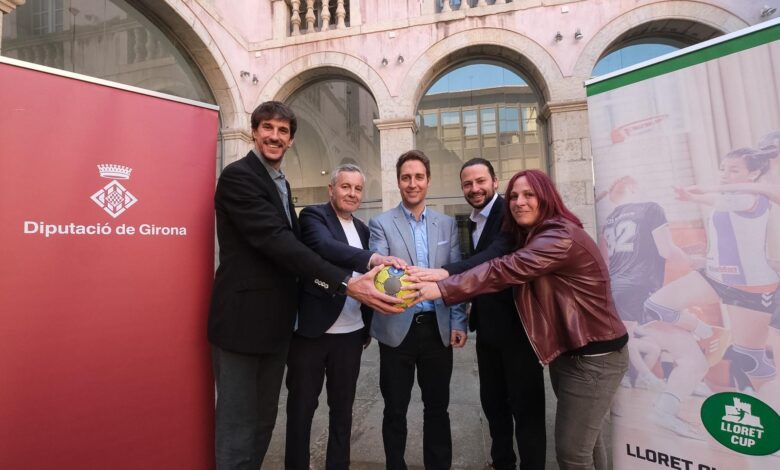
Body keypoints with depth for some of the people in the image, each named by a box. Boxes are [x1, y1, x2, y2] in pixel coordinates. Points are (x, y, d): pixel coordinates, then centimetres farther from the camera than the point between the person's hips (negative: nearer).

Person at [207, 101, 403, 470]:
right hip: (242, 319, -8)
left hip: (274, 322, 8)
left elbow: (290, 242, 11)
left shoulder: (280, 183, 15)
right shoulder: (238, 175, -12)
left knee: (264, 422, 19)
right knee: (238, 427, 5)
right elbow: (276, 240, -25)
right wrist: (346, 283, -32)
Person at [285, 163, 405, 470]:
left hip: (351, 332, 6)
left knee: (343, 406, 18)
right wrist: (373, 258, -43)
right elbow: (324, 246, -29)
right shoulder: (313, 215, -7)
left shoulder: (362, 229, 11)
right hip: (312, 330, -5)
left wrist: (368, 324, 12)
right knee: (301, 407, 11)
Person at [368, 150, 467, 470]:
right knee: (395, 409, 12)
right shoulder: (380, 223, 0)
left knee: (437, 406, 16)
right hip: (397, 328, -2)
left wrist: (458, 322, -2)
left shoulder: (447, 224, 7)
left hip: (438, 328, 2)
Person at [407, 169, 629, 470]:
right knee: (584, 439, 24)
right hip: (568, 351, 9)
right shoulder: (533, 238, 10)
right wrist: (444, 276, -8)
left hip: (594, 357, -9)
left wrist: (443, 289, -33)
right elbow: (510, 271, 4)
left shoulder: (561, 236, -23)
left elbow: (506, 270, -32)